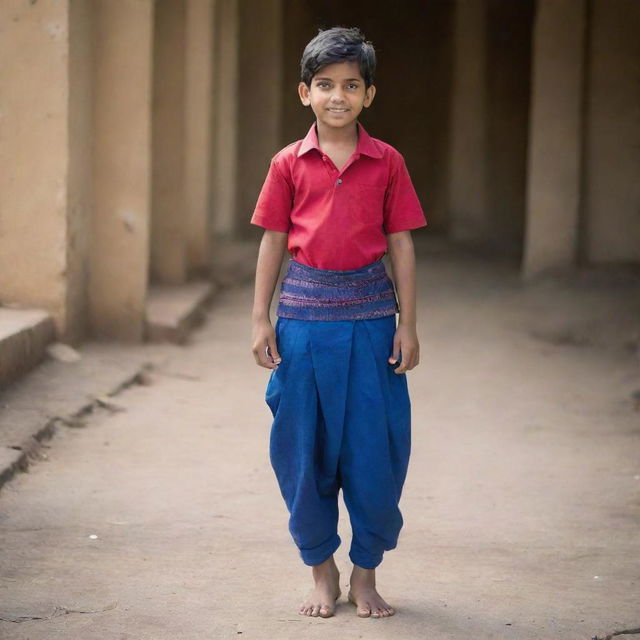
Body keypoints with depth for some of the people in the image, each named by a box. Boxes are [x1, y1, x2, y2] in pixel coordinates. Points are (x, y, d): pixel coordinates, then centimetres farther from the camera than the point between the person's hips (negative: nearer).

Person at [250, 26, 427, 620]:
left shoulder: (386, 162, 2)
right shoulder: (289, 164, 2)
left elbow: (401, 243, 4)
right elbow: (272, 241, 5)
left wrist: (407, 325, 1)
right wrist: (260, 320, 1)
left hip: (370, 309, 0)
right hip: (305, 309, 0)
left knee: (373, 446, 2)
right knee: (304, 446, 5)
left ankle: (365, 574, 16)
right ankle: (322, 571, 20)